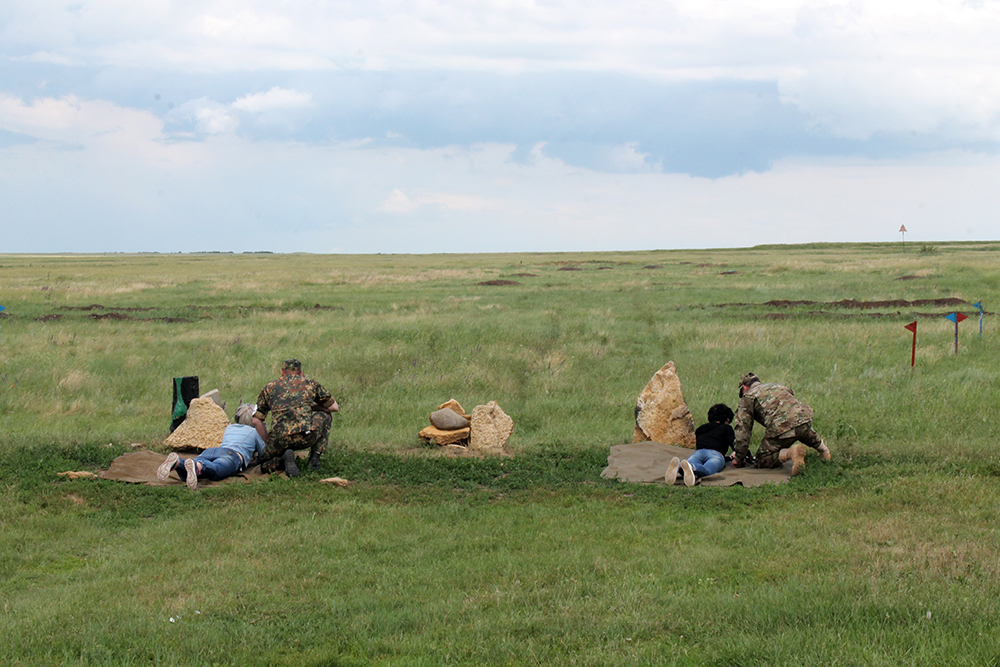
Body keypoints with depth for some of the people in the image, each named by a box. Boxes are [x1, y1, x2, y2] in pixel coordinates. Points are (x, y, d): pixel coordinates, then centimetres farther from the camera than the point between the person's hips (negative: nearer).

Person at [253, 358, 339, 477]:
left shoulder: (269, 387, 22)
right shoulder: (310, 383, 19)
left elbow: (256, 421, 20)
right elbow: (335, 407, 28)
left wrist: (268, 442, 30)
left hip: (279, 439, 0)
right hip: (306, 437, 0)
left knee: (264, 465, 27)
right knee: (325, 414, 30)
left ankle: (282, 461, -8)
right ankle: (315, 457, 16)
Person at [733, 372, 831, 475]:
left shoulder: (748, 396, 15)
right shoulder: (776, 386, 34)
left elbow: (743, 428, 8)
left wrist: (739, 459, 13)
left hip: (781, 427, -7)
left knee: (762, 461, 6)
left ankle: (791, 453, -16)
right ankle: (821, 447, 28)